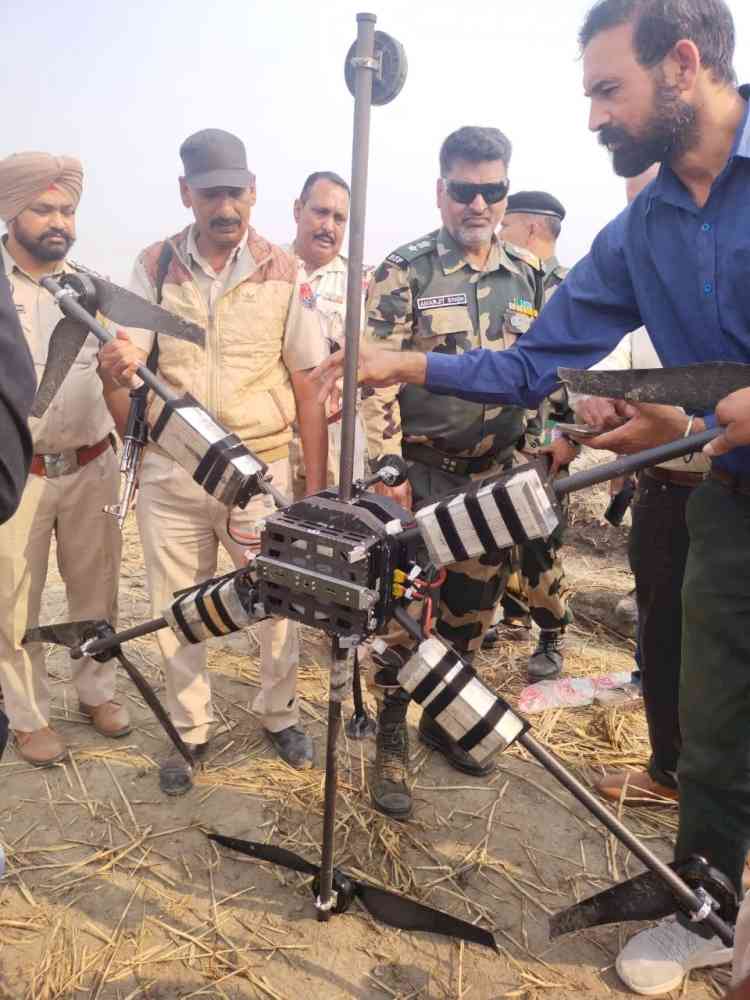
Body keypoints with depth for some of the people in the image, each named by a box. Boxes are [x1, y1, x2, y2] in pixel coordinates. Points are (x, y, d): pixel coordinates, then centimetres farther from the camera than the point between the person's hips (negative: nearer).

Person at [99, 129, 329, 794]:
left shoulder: (285, 274, -2)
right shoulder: (154, 267, 2)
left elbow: (309, 391, -1)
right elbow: (125, 365, -4)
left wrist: (317, 491, -4)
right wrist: (115, 370, -30)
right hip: (169, 473, 2)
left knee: (276, 601, 7)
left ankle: (281, 714, 32)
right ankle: (190, 730, 32)